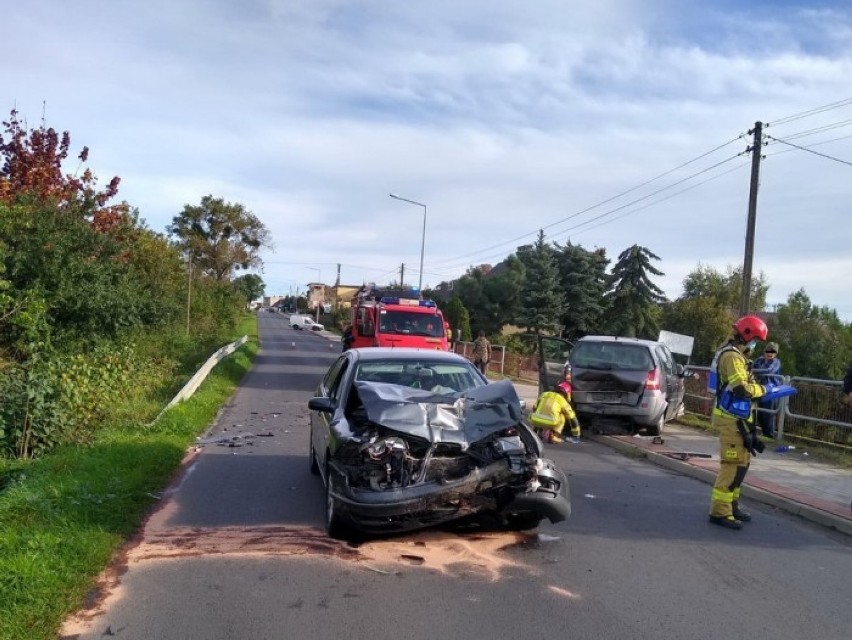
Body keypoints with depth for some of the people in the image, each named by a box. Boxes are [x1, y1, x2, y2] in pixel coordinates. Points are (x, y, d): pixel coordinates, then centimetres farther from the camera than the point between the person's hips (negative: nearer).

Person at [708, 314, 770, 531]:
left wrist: (758, 387, 2)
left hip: (738, 417, 11)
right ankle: (720, 512, -7)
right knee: (733, 464, -10)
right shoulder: (732, 356, -17)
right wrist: (763, 389, -10)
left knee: (741, 463, 17)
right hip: (732, 418, -11)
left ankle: (730, 504, 27)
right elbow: (742, 388, -25)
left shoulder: (735, 354, 17)